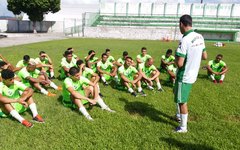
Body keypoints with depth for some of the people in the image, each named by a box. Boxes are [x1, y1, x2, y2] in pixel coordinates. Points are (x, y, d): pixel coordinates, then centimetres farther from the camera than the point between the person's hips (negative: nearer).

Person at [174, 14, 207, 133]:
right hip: (193, 74, 8)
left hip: (184, 76, -8)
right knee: (178, 95, 27)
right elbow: (204, 56, 10)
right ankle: (179, 115, 44)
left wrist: (176, 57, -7)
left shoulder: (185, 40, -25)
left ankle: (183, 127, 21)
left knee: (182, 101, 6)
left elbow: (179, 64, -27)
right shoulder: (199, 37, 1)